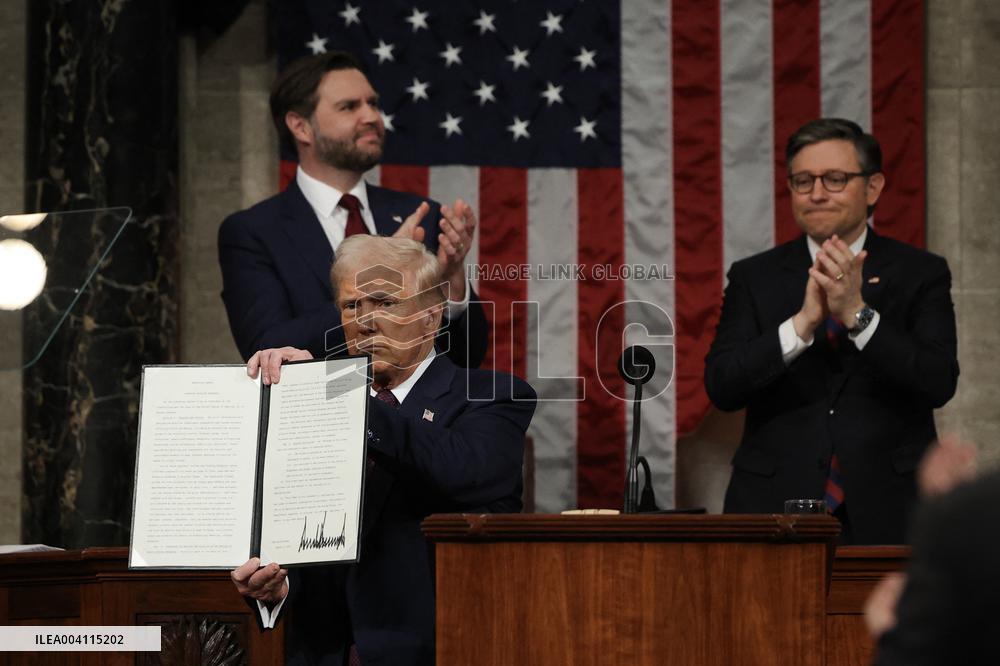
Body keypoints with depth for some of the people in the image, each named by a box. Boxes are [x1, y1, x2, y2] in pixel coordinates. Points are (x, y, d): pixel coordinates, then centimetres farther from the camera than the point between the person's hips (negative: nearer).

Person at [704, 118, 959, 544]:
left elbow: (940, 383, -9)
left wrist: (857, 313, -20)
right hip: (775, 509, 1)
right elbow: (721, 387, -6)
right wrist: (802, 323, -18)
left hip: (886, 512, -1)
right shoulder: (753, 278, 7)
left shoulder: (920, 274, 4)